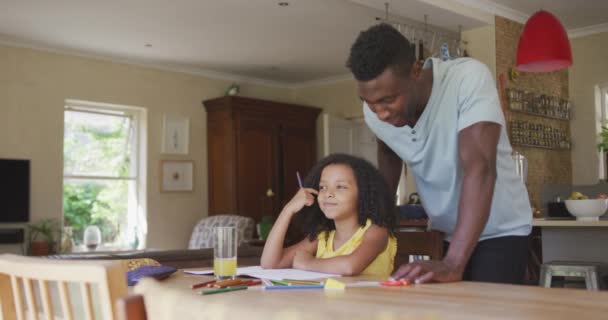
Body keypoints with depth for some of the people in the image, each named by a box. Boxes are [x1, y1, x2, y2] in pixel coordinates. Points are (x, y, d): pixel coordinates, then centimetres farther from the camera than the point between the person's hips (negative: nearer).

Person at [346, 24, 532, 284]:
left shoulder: (469, 78, -27)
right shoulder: (376, 111, -12)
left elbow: (479, 168, -37)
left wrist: (453, 264, -44)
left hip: (499, 232, -4)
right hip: (442, 233, 4)